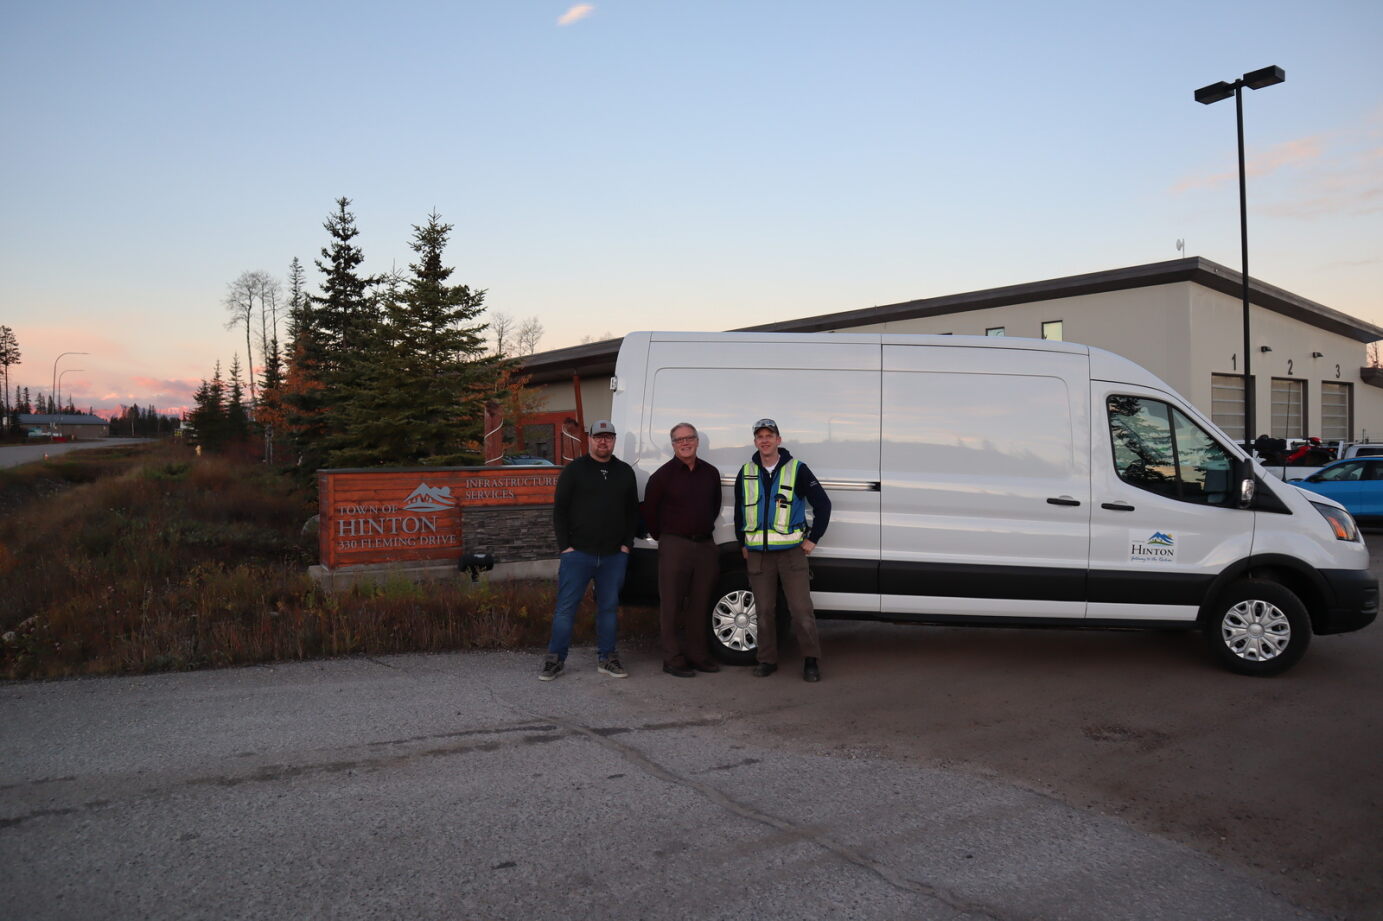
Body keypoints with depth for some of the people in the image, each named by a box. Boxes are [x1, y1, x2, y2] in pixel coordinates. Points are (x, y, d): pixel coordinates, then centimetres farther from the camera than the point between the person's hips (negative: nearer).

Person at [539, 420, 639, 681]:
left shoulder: (625, 472, 12)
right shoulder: (574, 470, 1)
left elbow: (633, 511, 15)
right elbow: (559, 510, 0)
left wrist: (626, 544, 5)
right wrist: (565, 545, -7)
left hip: (614, 555, 3)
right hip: (578, 552, -3)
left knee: (609, 607, 9)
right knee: (566, 606, -1)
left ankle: (606, 659, 19)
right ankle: (556, 658, 9)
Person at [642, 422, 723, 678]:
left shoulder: (711, 473, 10)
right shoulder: (663, 475, -4)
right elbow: (649, 511, 1)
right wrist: (664, 538, 4)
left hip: (706, 545, 5)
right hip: (675, 546, -5)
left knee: (699, 604, 11)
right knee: (672, 605, -2)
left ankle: (697, 654, 21)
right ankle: (673, 659, 5)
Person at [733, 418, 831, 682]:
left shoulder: (797, 470, 0)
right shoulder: (746, 474, 10)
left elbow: (823, 505, 2)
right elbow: (739, 512, 21)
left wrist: (812, 539, -1)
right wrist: (743, 545, 16)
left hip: (792, 551, -3)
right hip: (757, 554, 3)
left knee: (801, 609, -5)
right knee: (764, 611, 7)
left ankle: (811, 660, 8)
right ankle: (767, 660, 19)